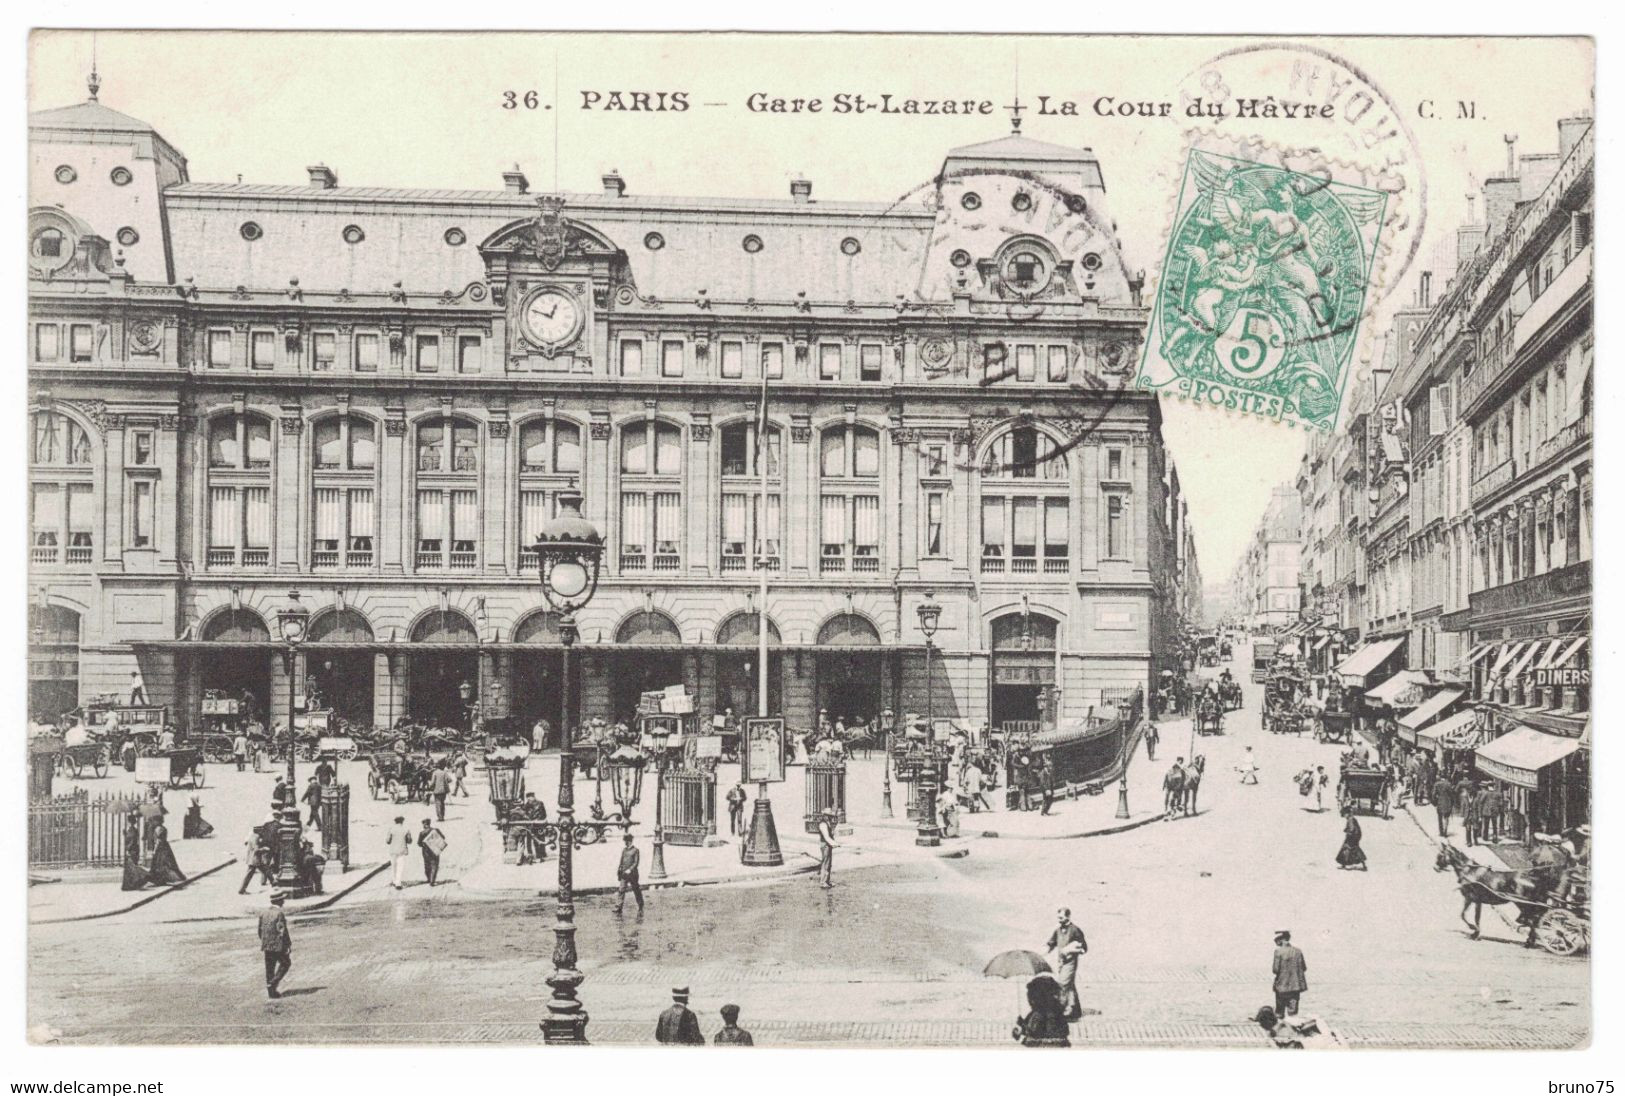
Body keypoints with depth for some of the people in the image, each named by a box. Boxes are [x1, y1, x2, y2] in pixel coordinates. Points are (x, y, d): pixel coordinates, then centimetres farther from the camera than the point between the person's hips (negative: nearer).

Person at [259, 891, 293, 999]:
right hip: (278, 945, -7)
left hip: (266, 945, 7)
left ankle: (271, 992, 14)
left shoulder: (263, 912, 5)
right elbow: (282, 932, -18)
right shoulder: (279, 913, -17)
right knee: (286, 963, 12)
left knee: (270, 968, 11)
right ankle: (273, 983, -1)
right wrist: (288, 945, -9)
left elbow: (260, 929, 10)